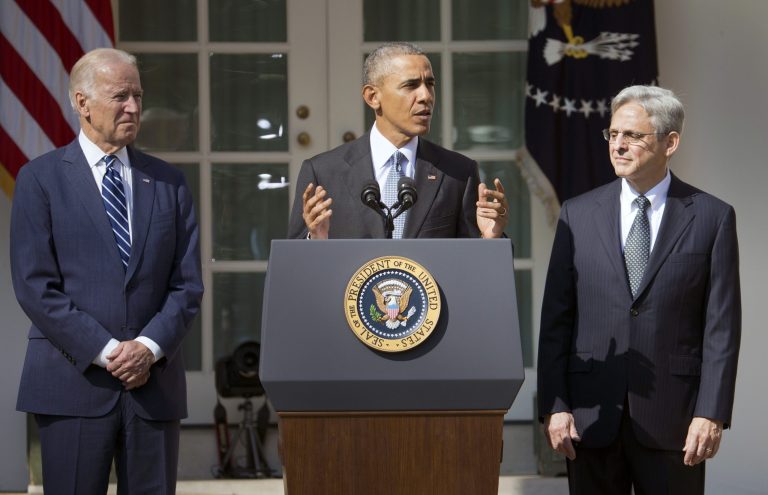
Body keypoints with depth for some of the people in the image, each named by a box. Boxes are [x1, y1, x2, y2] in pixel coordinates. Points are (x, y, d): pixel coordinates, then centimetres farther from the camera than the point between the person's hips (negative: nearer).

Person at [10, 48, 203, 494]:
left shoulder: (169, 182, 12)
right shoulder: (41, 178, 2)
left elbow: (188, 283, 8)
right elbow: (35, 285, -6)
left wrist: (150, 347, -9)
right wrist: (105, 352, -12)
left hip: (155, 381, 3)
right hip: (74, 381, -3)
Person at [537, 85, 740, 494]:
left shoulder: (712, 217, 2)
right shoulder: (578, 215, 7)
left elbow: (722, 326, -2)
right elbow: (556, 320, 5)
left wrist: (712, 414, -9)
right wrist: (554, 406, -3)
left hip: (672, 416, -2)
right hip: (591, 415, 2)